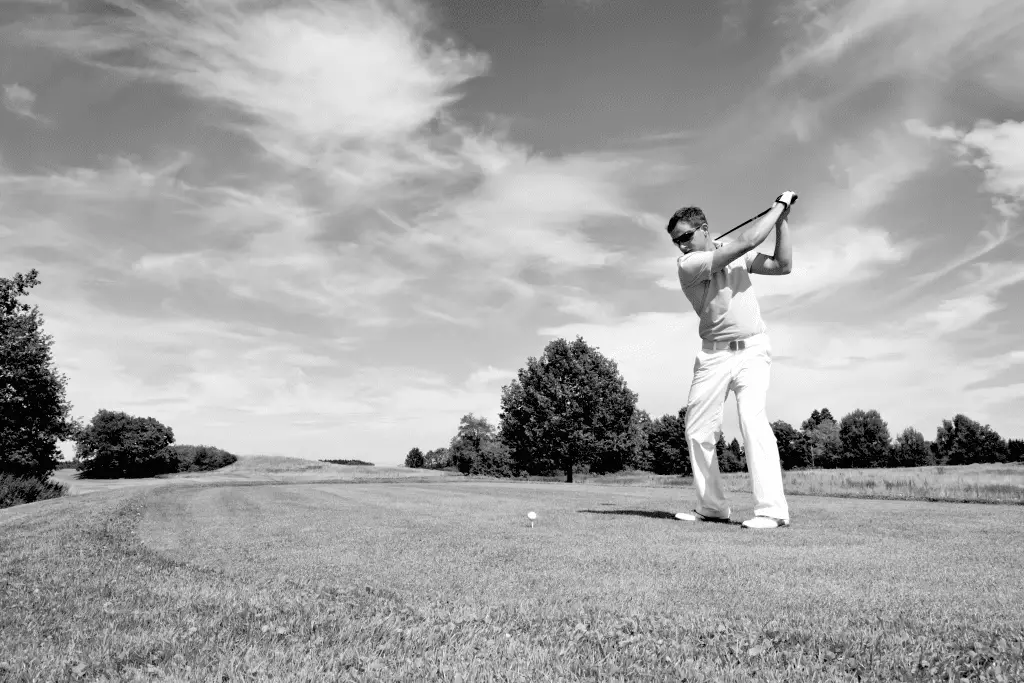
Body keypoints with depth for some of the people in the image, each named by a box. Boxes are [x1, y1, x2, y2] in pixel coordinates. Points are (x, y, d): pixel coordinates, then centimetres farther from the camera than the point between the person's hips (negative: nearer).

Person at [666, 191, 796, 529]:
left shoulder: (736, 254, 7)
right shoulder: (686, 265, -10)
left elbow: (783, 265, 7)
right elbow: (748, 241, -15)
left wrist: (782, 220, 2)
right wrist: (779, 205, -4)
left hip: (752, 349, 0)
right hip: (713, 354, 0)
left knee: (752, 419, -19)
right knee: (697, 431, -1)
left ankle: (772, 509, -18)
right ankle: (712, 507, 14)